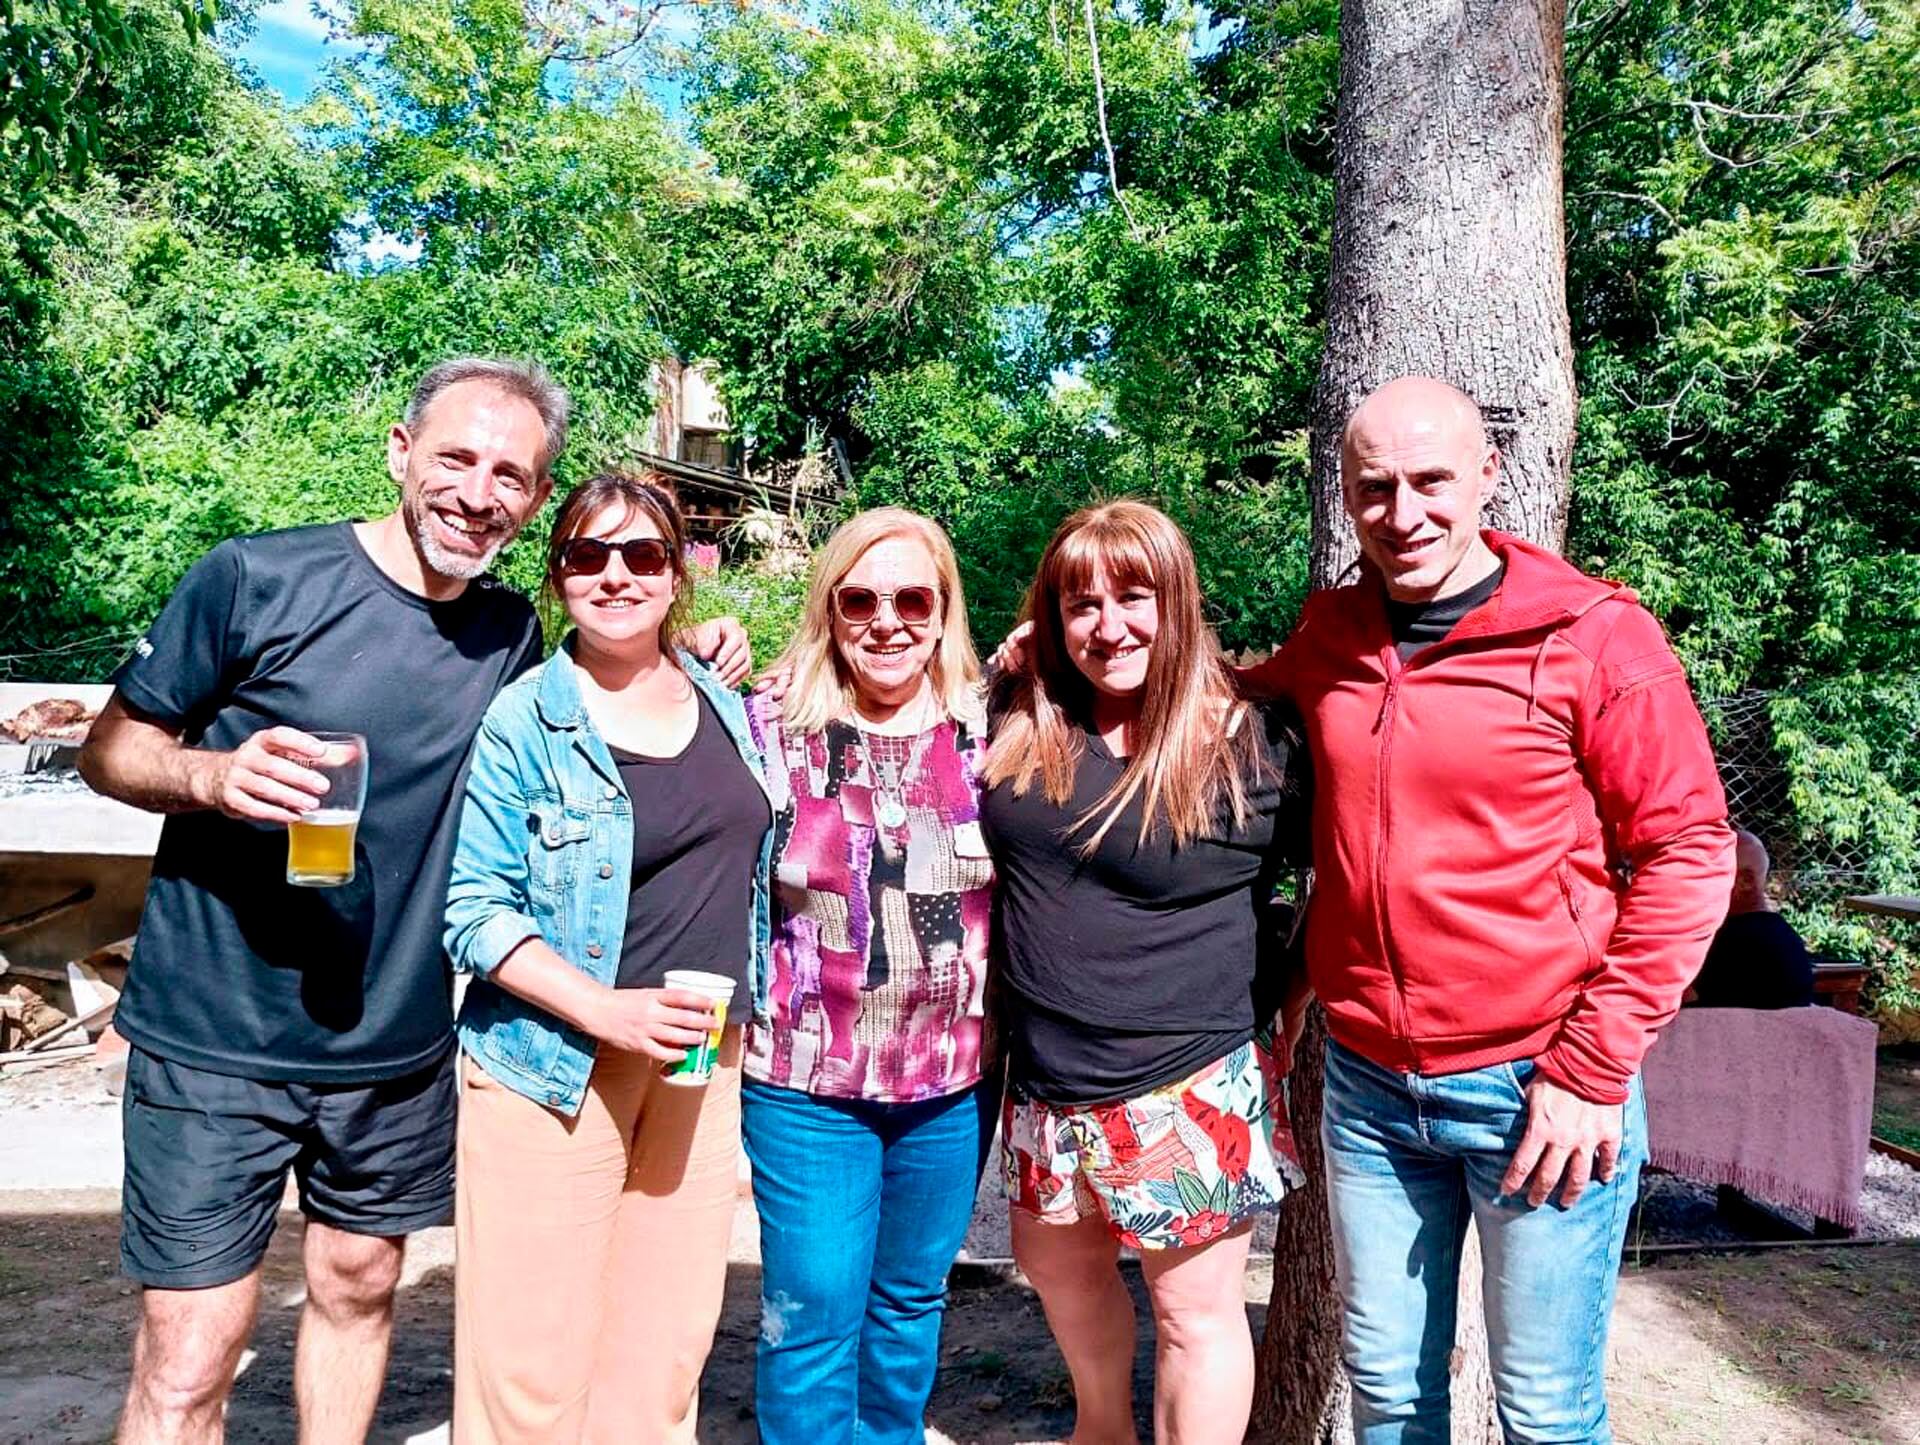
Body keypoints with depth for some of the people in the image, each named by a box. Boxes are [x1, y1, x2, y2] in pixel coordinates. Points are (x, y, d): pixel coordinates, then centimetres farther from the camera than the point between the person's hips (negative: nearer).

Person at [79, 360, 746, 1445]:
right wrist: (214, 774, -24)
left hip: (398, 1044, 4)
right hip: (216, 1040, -3)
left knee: (359, 1286, 19)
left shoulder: (513, 634, 2)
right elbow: (111, 747, -2)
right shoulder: (256, 578, -10)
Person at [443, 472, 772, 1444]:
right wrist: (606, 1011, -21)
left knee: (667, 1341, 14)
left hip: (704, 1056, 5)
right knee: (534, 1359, 4)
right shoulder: (516, 722, -8)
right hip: (558, 1066, -5)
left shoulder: (726, 707, 8)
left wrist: (744, 1009, 14)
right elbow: (470, 906, -12)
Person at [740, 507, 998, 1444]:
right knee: (814, 1312, 6)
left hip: (956, 1081, 3)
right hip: (807, 1083, -2)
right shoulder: (768, 727, -8)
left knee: (913, 1297, 21)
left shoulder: (991, 731, -2)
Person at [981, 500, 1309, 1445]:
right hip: (1044, 1081, 6)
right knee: (1055, 1262, 25)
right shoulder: (1019, 727, -1)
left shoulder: (1252, 744, -13)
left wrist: (1291, 996, -5)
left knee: (1194, 1305, 11)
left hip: (1186, 1088, -5)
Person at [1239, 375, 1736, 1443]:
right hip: (1367, 1083, 4)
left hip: (1540, 1089, -3)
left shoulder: (1595, 637, -9)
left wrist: (1594, 1067, -11)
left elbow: (1688, 851, -9)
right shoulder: (1330, 635, 4)